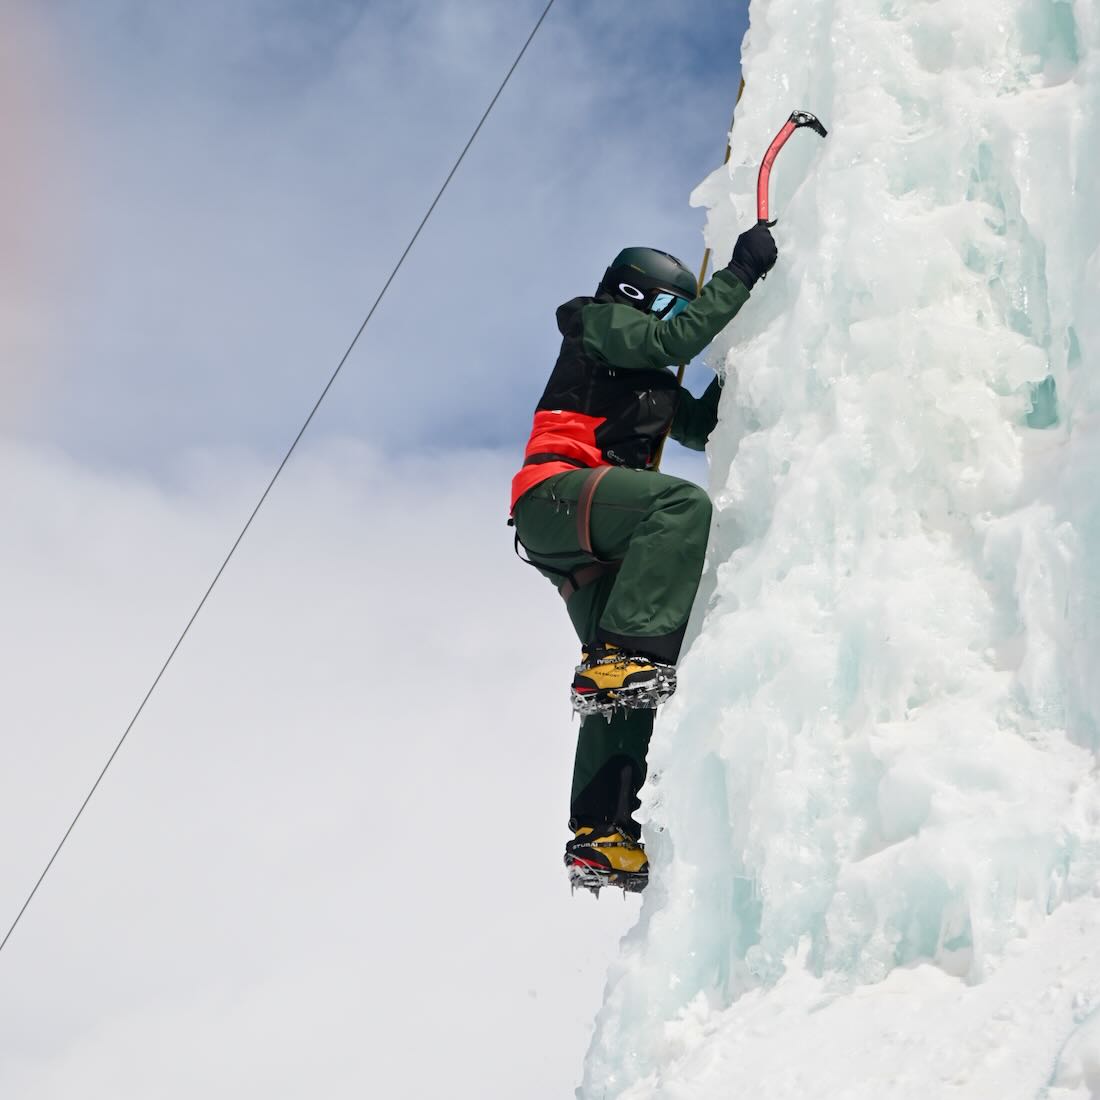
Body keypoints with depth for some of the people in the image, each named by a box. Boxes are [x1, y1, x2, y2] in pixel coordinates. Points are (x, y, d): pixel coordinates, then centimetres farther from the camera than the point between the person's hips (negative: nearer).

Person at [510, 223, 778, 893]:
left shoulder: (651, 384, 35)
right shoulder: (600, 322, 10)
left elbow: (704, 427, 36)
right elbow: (679, 338, -5)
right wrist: (743, 272, -2)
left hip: (591, 544, 9)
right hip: (557, 493, -9)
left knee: (625, 687, -3)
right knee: (683, 504, -34)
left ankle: (601, 835, -9)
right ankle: (624, 654, -44)